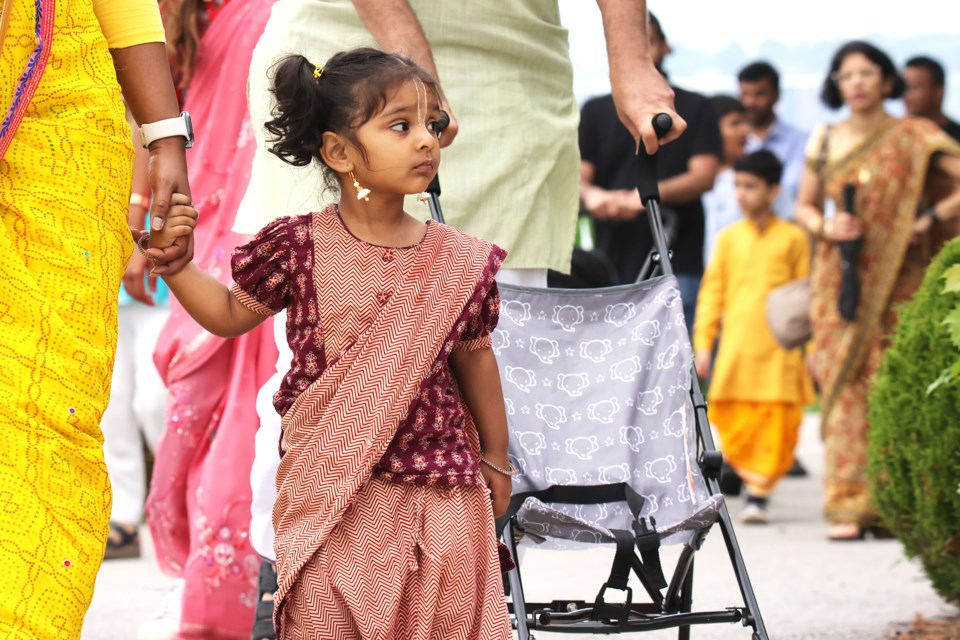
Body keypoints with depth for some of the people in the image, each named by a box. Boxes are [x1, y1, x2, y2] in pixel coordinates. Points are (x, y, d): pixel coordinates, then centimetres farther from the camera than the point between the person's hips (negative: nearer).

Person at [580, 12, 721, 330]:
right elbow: (577, 177, 7)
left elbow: (704, 175, -2)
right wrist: (592, 195, -18)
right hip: (611, 264, 2)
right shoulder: (595, 112, 16)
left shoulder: (693, 109, 10)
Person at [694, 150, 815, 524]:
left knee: (774, 422, -6)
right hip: (735, 347, 2)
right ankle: (754, 477, 14)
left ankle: (758, 494, -1)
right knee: (734, 421, -3)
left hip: (779, 348, -2)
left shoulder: (792, 238, 5)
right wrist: (703, 343, 6)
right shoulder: (729, 238, 11)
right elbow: (712, 292, 12)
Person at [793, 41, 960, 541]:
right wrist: (826, 226, -3)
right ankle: (851, 505, -6)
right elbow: (804, 205, 17)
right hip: (839, 280, 2)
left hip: (897, 279, -2)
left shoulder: (913, 137, 1)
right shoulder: (824, 141, 11)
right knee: (846, 387, -5)